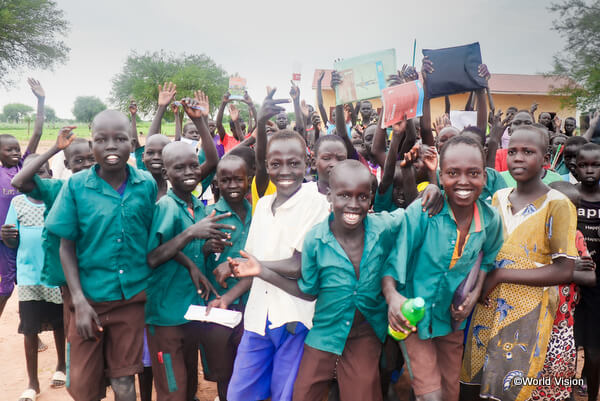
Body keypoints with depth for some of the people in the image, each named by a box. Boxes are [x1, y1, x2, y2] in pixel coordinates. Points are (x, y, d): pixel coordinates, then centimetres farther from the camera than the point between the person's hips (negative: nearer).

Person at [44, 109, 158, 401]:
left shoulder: (147, 184, -5)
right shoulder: (75, 186, -8)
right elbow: (67, 247, -3)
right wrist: (79, 302, -9)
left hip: (133, 297, 1)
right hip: (90, 297, 0)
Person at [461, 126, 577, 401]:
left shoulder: (557, 205, -12)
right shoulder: (498, 197, 5)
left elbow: (564, 271, -17)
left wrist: (499, 275, -18)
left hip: (528, 316, -5)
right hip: (488, 310, 5)